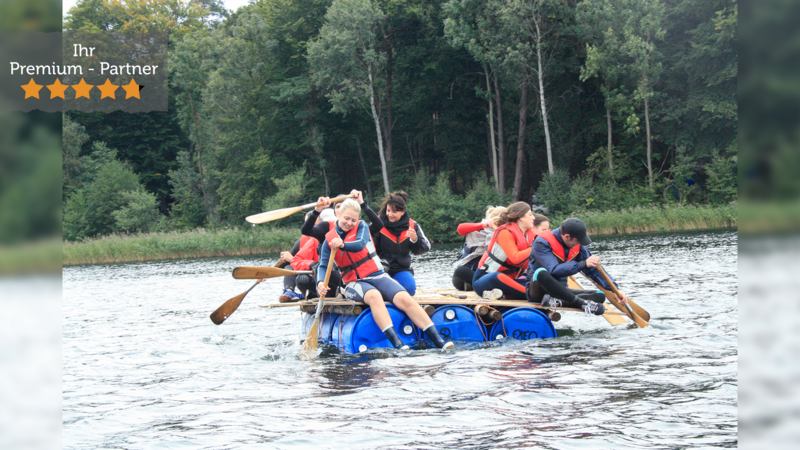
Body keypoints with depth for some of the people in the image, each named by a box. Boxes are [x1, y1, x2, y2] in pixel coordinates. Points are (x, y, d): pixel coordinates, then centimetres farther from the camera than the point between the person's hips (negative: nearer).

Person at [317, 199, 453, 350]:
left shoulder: (361, 227, 5)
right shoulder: (329, 239, 6)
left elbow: (361, 244, -17)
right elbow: (323, 265, -3)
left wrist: (343, 245, -38)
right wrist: (320, 282, -26)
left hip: (377, 276, 1)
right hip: (354, 283, -1)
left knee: (405, 299, -24)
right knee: (374, 296, -37)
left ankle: (439, 341, -31)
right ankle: (397, 343, -49)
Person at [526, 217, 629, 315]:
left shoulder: (578, 246, 4)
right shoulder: (542, 243, -17)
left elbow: (593, 270, 7)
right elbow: (554, 270, -30)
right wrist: (583, 264, -36)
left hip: (560, 292, 6)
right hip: (538, 289, -6)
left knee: (600, 296, -12)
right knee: (541, 273, -40)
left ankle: (558, 302, -34)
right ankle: (582, 303, -38)